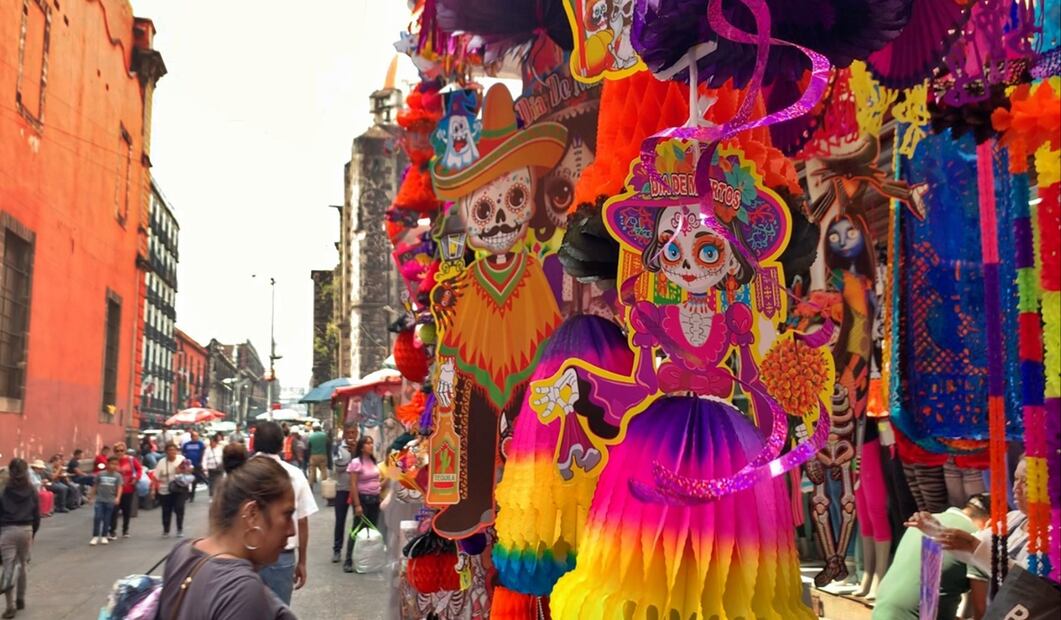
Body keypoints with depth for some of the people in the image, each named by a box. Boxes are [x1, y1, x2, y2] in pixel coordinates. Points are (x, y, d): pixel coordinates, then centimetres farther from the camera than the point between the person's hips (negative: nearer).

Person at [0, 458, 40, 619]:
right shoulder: (32, 491, 1)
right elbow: (37, 516, 5)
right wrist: (33, 533, 17)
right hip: (26, 530, 3)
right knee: (21, 565, 18)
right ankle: (20, 599, 26)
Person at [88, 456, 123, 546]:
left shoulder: (117, 476, -1)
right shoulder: (101, 474, 2)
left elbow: (119, 487, -8)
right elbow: (95, 486, 12)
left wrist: (118, 497, -21)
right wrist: (91, 495, 14)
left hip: (110, 501, 0)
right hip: (100, 499, 0)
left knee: (107, 519, 6)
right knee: (97, 517, -7)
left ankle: (104, 536, 17)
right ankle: (95, 537, 1)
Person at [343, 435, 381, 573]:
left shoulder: (373, 461, 10)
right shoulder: (356, 462, -12)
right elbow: (353, 485, -15)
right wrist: (357, 505, -19)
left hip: (375, 499, 7)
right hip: (362, 498, -7)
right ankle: (348, 561, 3)